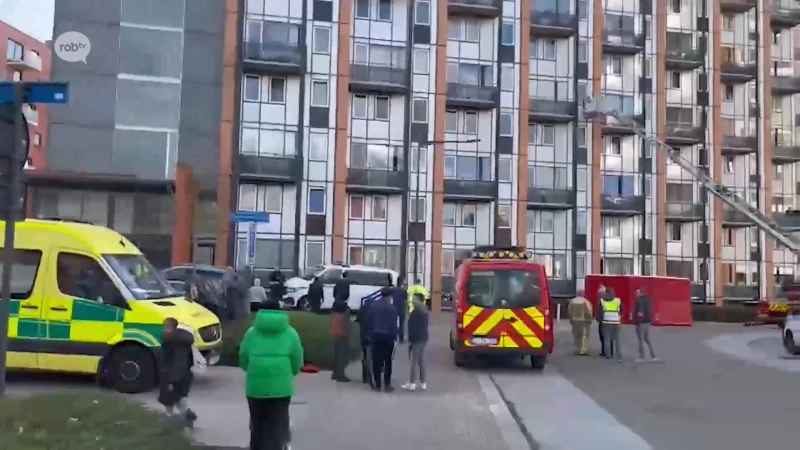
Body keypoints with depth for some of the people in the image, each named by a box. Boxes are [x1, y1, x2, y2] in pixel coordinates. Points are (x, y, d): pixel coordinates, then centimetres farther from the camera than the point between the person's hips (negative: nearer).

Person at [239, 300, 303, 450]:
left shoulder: (252, 332, 8)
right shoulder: (290, 333, 7)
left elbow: (243, 359, 8)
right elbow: (297, 361, 6)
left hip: (255, 386, 1)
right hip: (281, 386, -1)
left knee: (257, 423, 15)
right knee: (276, 425, 3)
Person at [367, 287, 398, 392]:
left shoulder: (373, 306, 5)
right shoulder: (391, 307, -7)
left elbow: (369, 322, 6)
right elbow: (394, 324, -7)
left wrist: (370, 335, 11)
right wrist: (394, 336, -1)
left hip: (375, 336, 3)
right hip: (388, 336, -3)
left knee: (376, 361, 5)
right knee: (387, 361, 3)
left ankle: (377, 385, 7)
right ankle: (387, 385, 3)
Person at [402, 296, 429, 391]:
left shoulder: (415, 312, -17)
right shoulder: (424, 311, 10)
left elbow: (412, 327, -18)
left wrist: (410, 340, -14)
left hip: (416, 339, -9)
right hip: (423, 338, 9)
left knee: (414, 361, -4)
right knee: (421, 361, 13)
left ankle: (412, 383, -1)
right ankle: (423, 383, 15)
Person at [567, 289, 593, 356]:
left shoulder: (572, 301, 3)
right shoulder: (585, 301, -13)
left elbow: (569, 311, 5)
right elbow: (588, 312, -14)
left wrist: (571, 319, 14)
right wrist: (589, 319, -1)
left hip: (575, 321, 5)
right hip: (584, 320, -5)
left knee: (576, 335, 12)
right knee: (584, 335, 0)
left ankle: (577, 350, 13)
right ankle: (583, 350, -5)